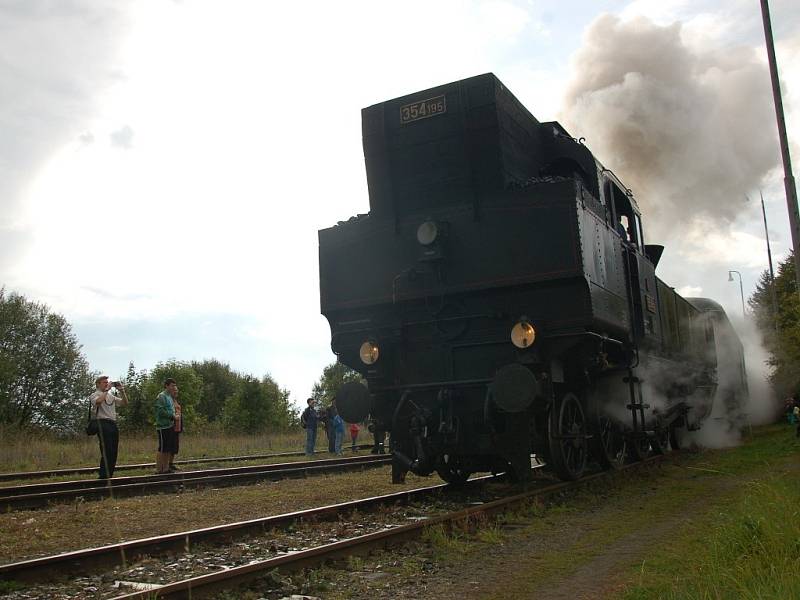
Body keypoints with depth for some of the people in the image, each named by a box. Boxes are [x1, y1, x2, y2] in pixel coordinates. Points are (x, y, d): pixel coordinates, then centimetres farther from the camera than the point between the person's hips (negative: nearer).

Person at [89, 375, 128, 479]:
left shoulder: (111, 395, 23)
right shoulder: (95, 395, 2)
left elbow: (124, 403, 19)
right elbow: (98, 402, -22)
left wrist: (122, 391, 7)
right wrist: (106, 390, -14)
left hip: (113, 424, 7)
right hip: (103, 423, -7)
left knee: (113, 453, 7)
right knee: (106, 452, -12)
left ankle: (110, 475, 12)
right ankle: (103, 476, -10)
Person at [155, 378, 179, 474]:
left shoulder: (170, 397, 17)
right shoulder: (161, 396, -10)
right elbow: (160, 411, -19)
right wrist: (172, 415, -15)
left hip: (170, 426, 9)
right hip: (163, 426, -9)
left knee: (169, 449, 11)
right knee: (162, 449, -6)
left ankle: (166, 468, 18)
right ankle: (158, 470, -1)